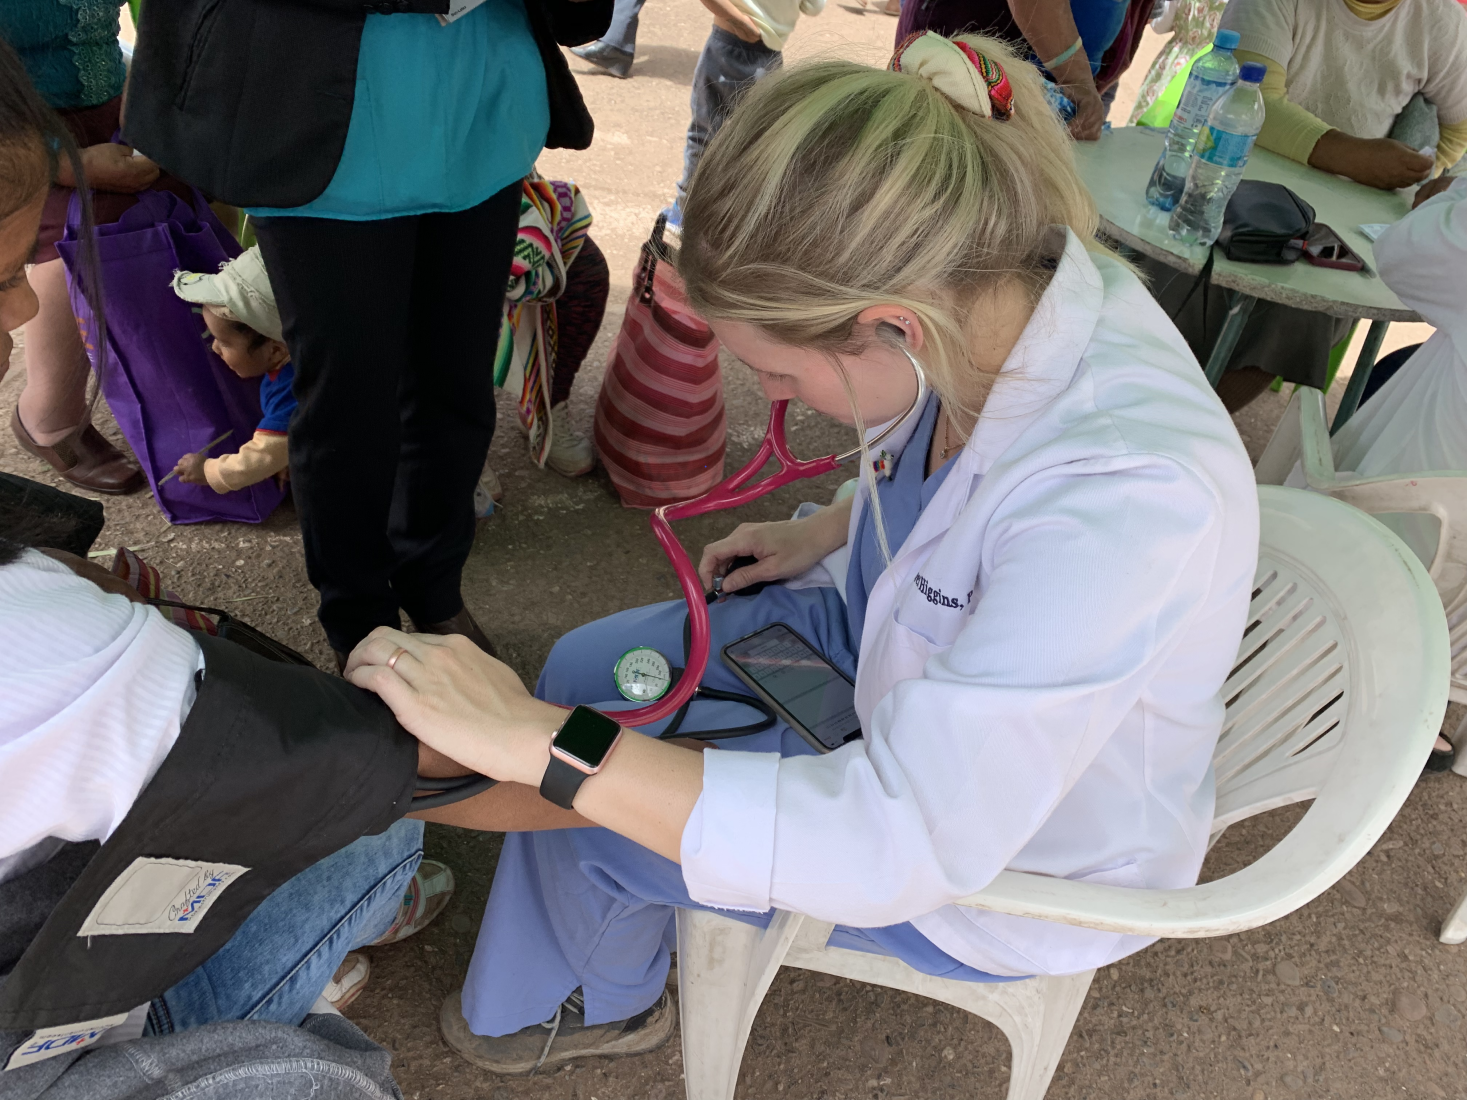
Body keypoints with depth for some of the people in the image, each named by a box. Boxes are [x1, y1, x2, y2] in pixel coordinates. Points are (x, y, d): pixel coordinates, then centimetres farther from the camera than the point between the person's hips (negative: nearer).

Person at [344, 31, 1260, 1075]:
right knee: (586, 666, 6)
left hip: (1008, 862, -7)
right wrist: (825, 530, -2)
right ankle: (526, 997, 31)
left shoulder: (1129, 500, -42)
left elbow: (893, 846, -42)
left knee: (585, 816, -4)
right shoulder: (999, 288, -18)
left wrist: (531, 737, -43)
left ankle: (606, 997, 36)